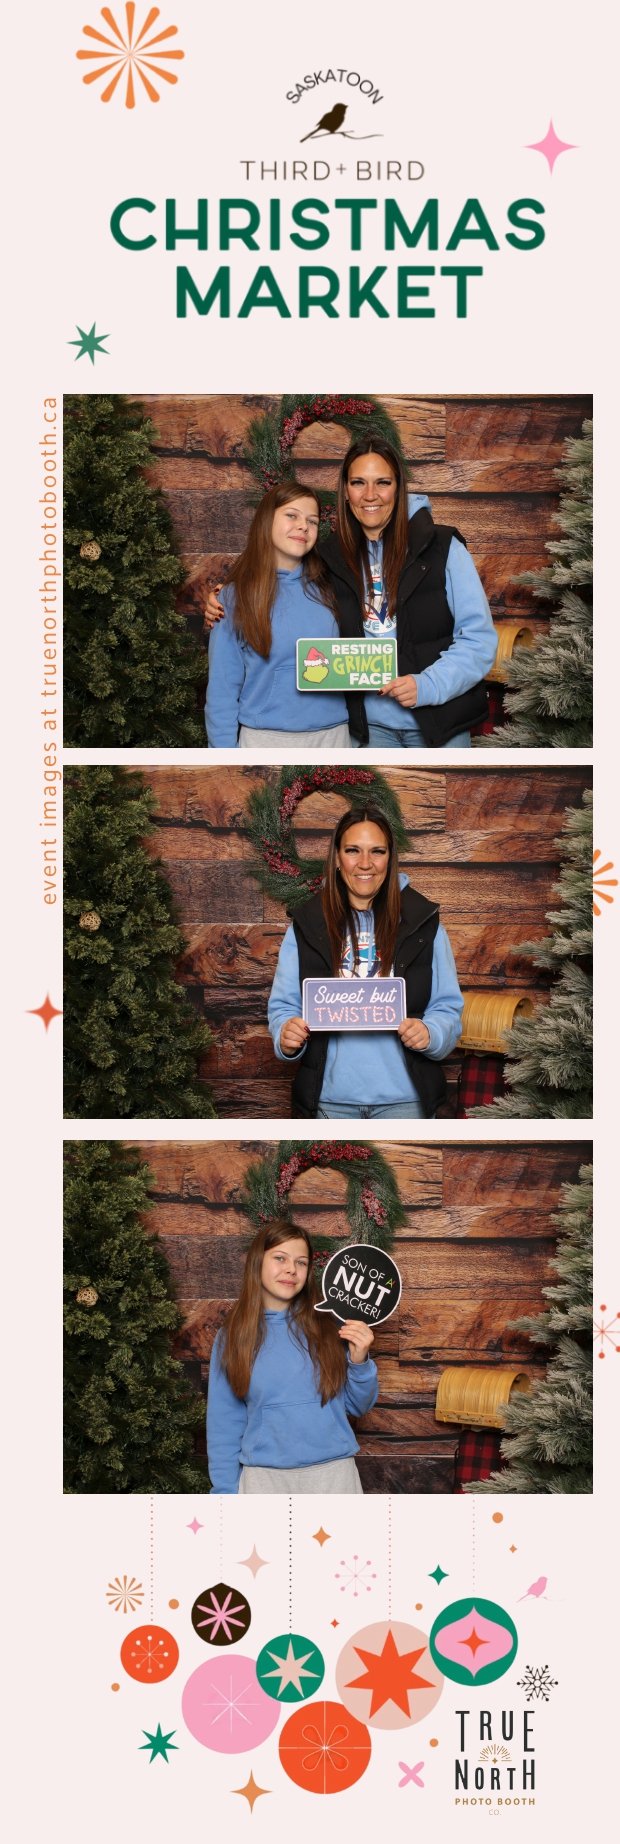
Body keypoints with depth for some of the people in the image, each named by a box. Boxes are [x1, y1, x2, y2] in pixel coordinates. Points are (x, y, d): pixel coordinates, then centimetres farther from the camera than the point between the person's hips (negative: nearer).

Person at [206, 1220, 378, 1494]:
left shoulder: (329, 1327, -2)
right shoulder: (231, 1337, 0)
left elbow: (358, 1406, 5)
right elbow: (224, 1423, 4)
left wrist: (359, 1361, -11)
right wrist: (225, 1490, -1)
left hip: (333, 1473, 0)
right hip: (263, 1479, 0)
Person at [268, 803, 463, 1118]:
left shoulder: (423, 922, 3)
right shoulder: (306, 926, 4)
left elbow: (448, 1006, 3)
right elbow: (283, 1005, 6)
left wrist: (430, 1033, -19)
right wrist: (286, 1035, -17)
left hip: (402, 1099, 0)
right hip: (329, 1097, 0)